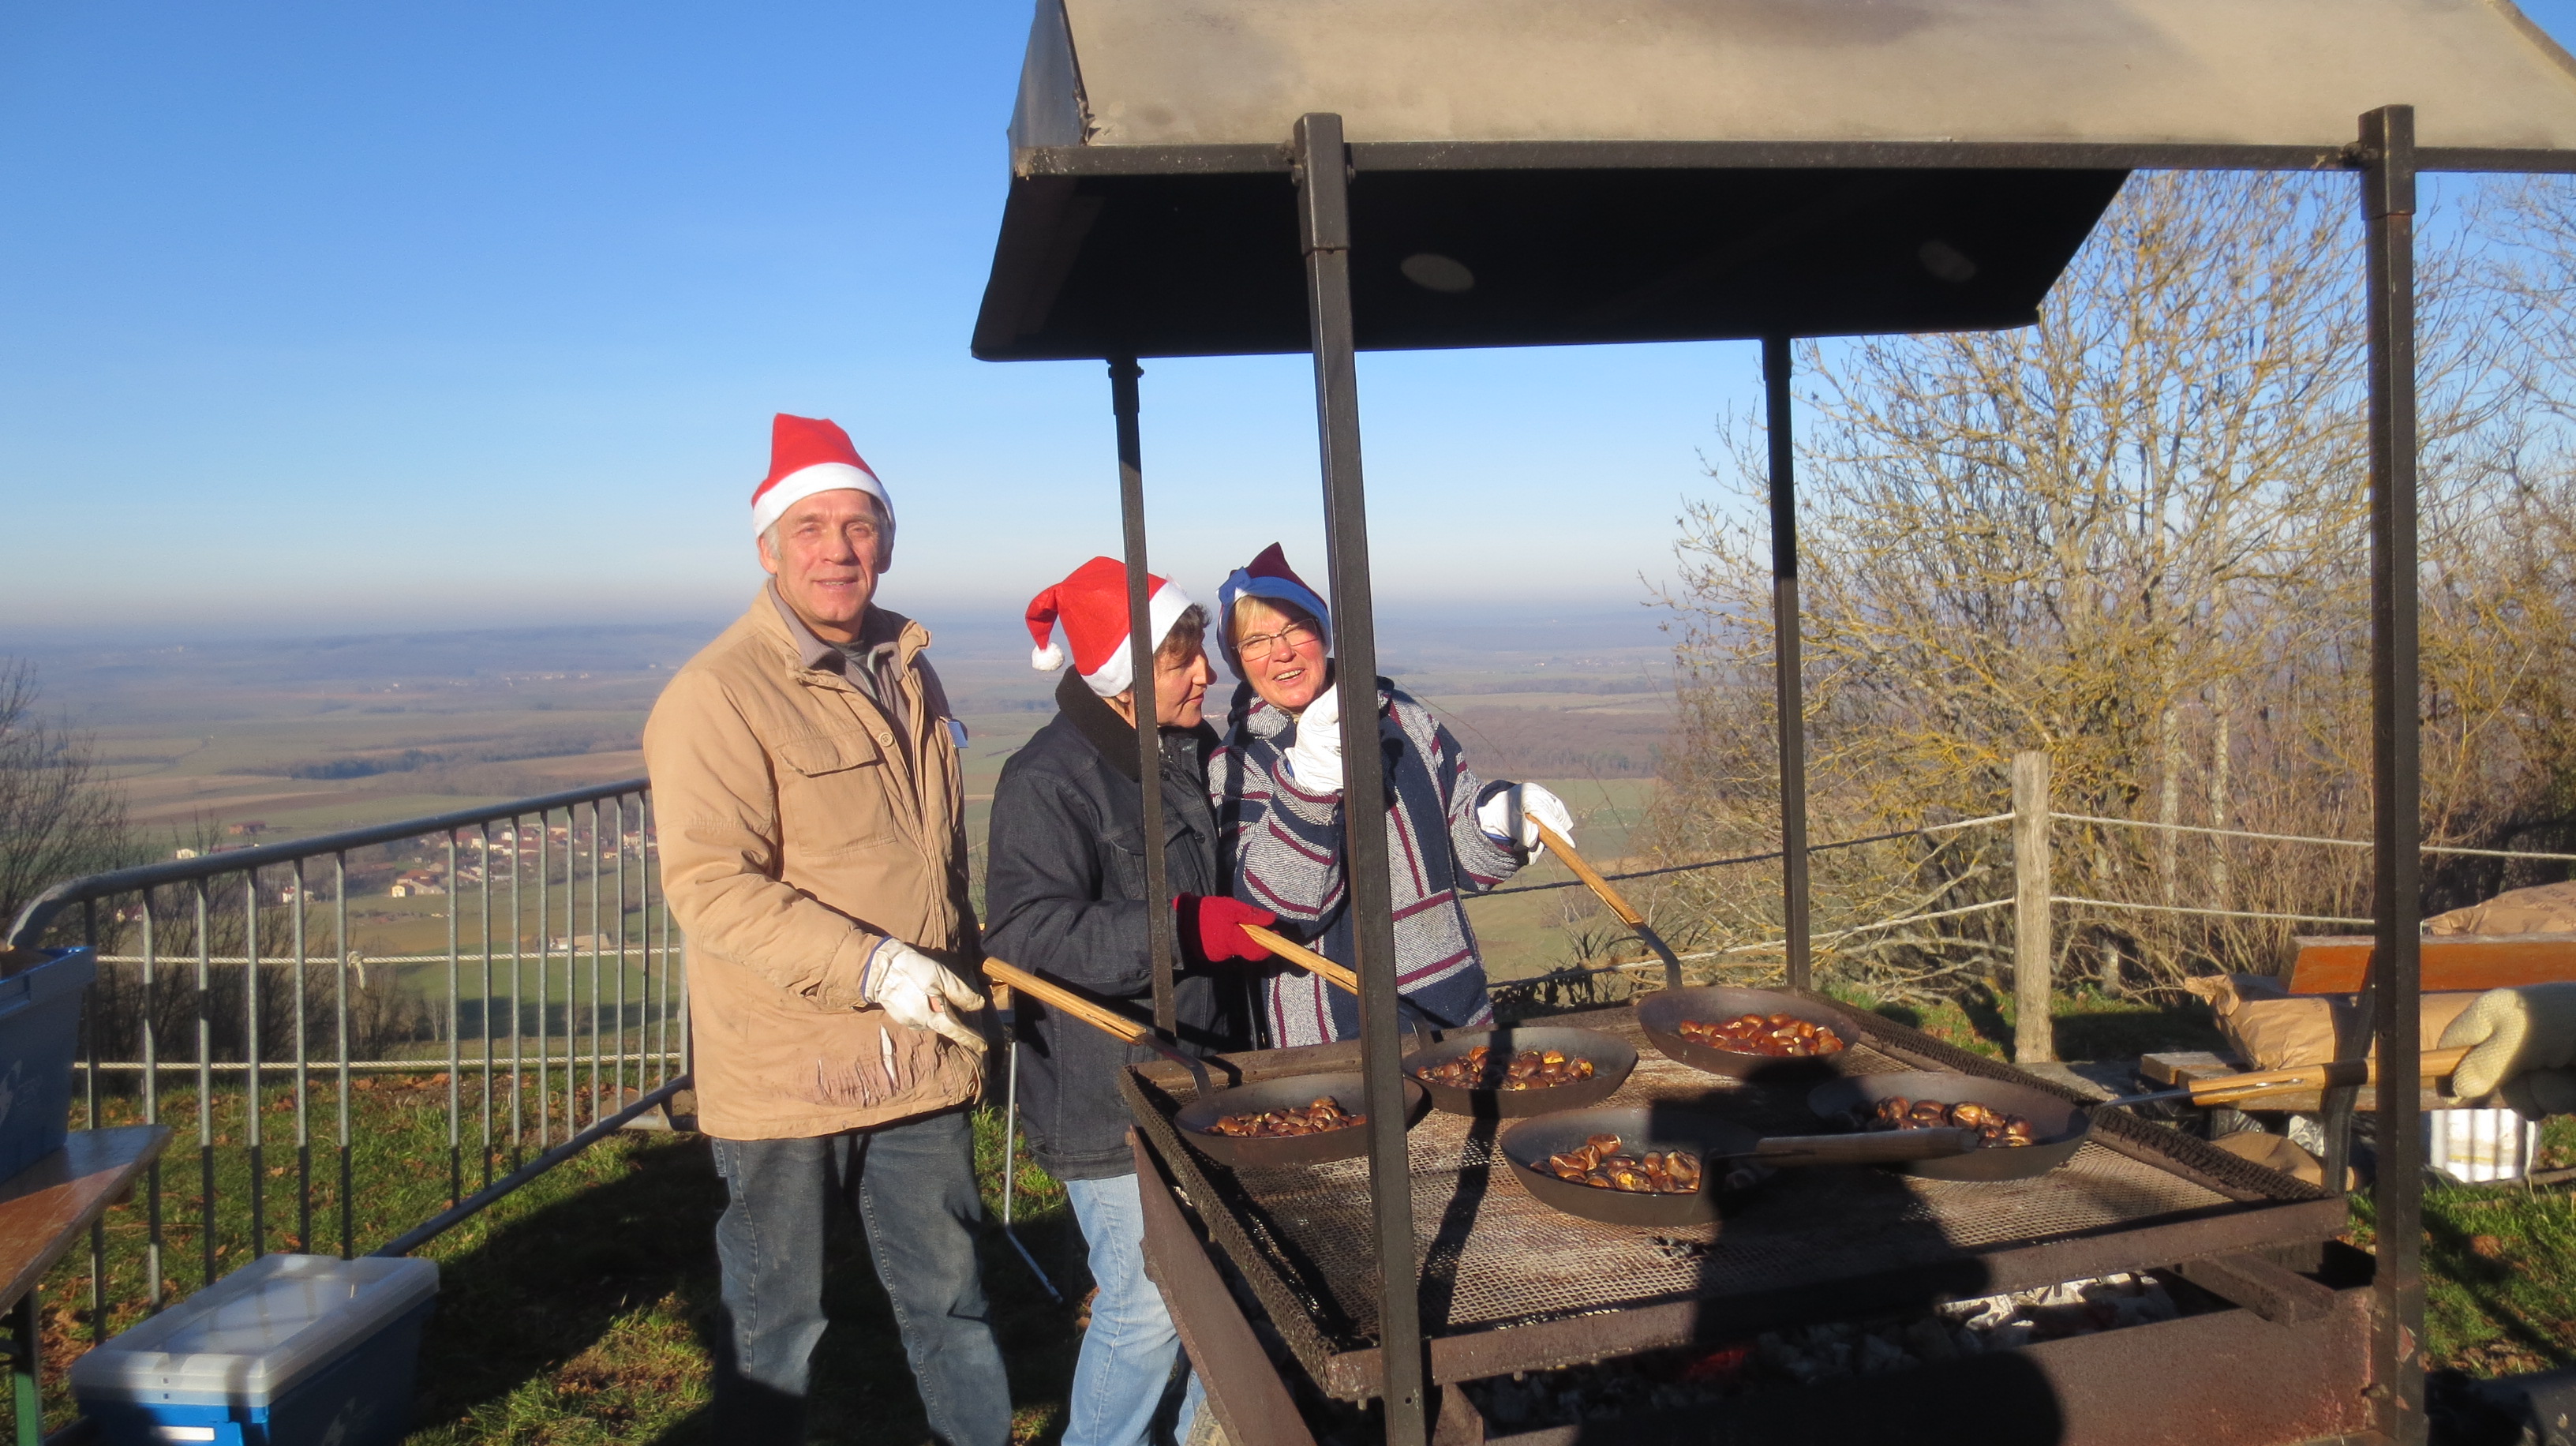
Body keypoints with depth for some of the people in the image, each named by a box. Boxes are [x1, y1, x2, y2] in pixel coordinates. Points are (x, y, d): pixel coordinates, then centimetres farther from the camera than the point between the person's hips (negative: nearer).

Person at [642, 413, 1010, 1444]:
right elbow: (713, 886, -23)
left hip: (920, 1059, 6)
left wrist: (961, 976, 25)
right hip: (785, 1075, -6)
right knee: (774, 1317, 11)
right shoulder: (717, 696, -15)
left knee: (948, 1292, 19)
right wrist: (875, 968, -28)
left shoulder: (906, 669, 10)